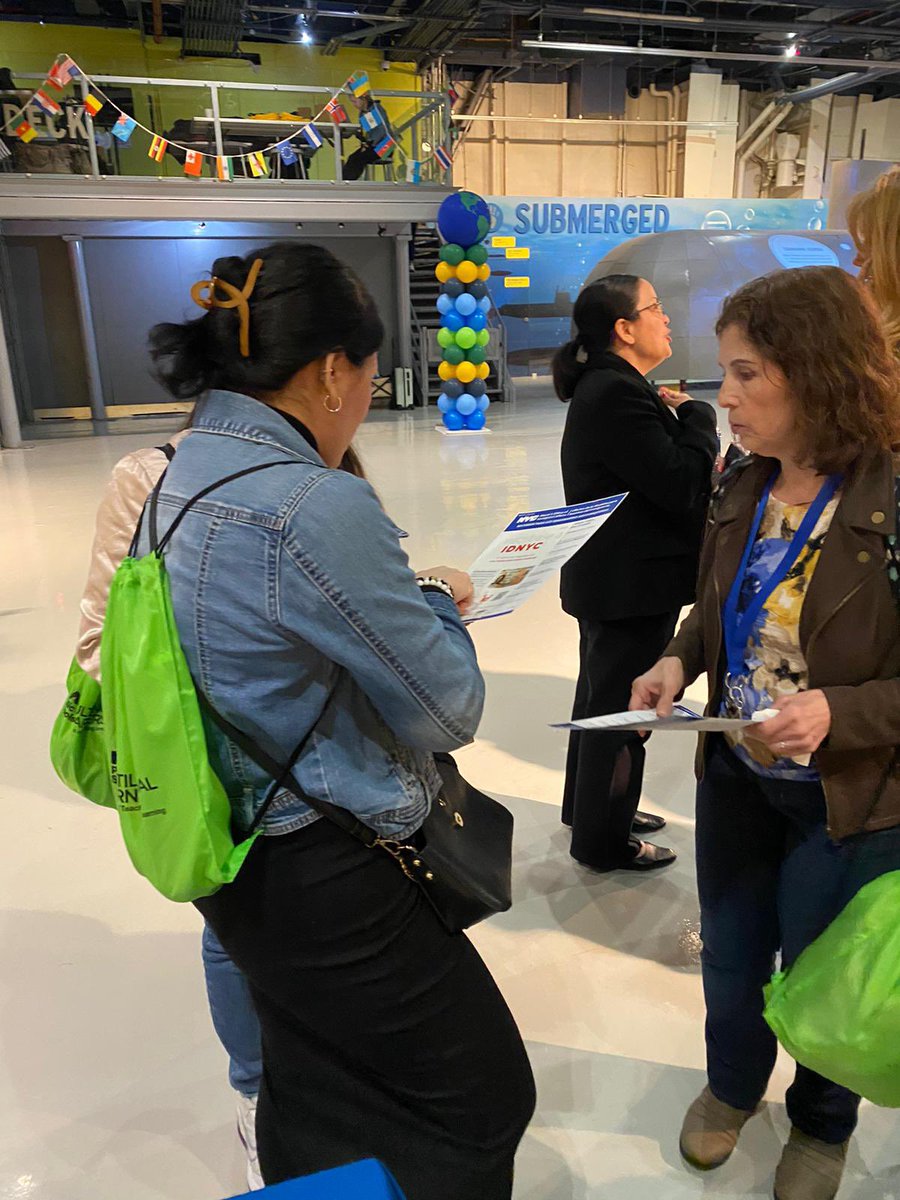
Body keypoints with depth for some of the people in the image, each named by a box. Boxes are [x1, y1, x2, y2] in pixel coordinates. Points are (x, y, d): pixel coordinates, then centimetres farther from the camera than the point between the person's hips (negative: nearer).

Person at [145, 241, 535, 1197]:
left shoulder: (177, 480, 2)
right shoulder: (319, 508, -27)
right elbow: (448, 713, -18)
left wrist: (404, 601, 10)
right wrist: (434, 603, 0)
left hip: (237, 861, 9)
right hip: (329, 880, -9)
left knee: (316, 1104, 27)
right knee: (479, 1100, 13)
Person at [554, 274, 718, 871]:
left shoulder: (604, 386, 11)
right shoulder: (618, 394, -22)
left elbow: (658, 474, 15)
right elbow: (683, 484, -24)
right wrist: (696, 414, -10)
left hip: (610, 578, 11)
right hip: (632, 586, -11)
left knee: (603, 695, 22)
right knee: (623, 706, 3)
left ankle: (593, 807, 41)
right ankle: (604, 838, 20)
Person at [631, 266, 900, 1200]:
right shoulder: (741, 489, -5)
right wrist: (678, 660, -9)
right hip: (734, 775, 5)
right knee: (729, 955, 23)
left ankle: (822, 1125, 51)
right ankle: (733, 1083, 55)